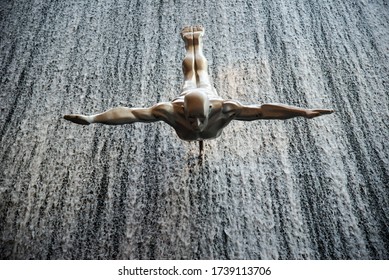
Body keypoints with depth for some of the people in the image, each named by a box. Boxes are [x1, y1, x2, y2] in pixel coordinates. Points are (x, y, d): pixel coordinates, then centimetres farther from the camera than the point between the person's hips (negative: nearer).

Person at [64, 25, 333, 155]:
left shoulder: (224, 108, -47)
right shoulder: (172, 110, -47)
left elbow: (263, 110, -47)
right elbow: (131, 113, -51)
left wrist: (304, 112, -47)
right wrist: (92, 118, -56)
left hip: (208, 91, 0)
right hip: (189, 91, 0)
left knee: (201, 68, 34)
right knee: (189, 71, 35)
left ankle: (198, 41, 64)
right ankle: (190, 42, 66)